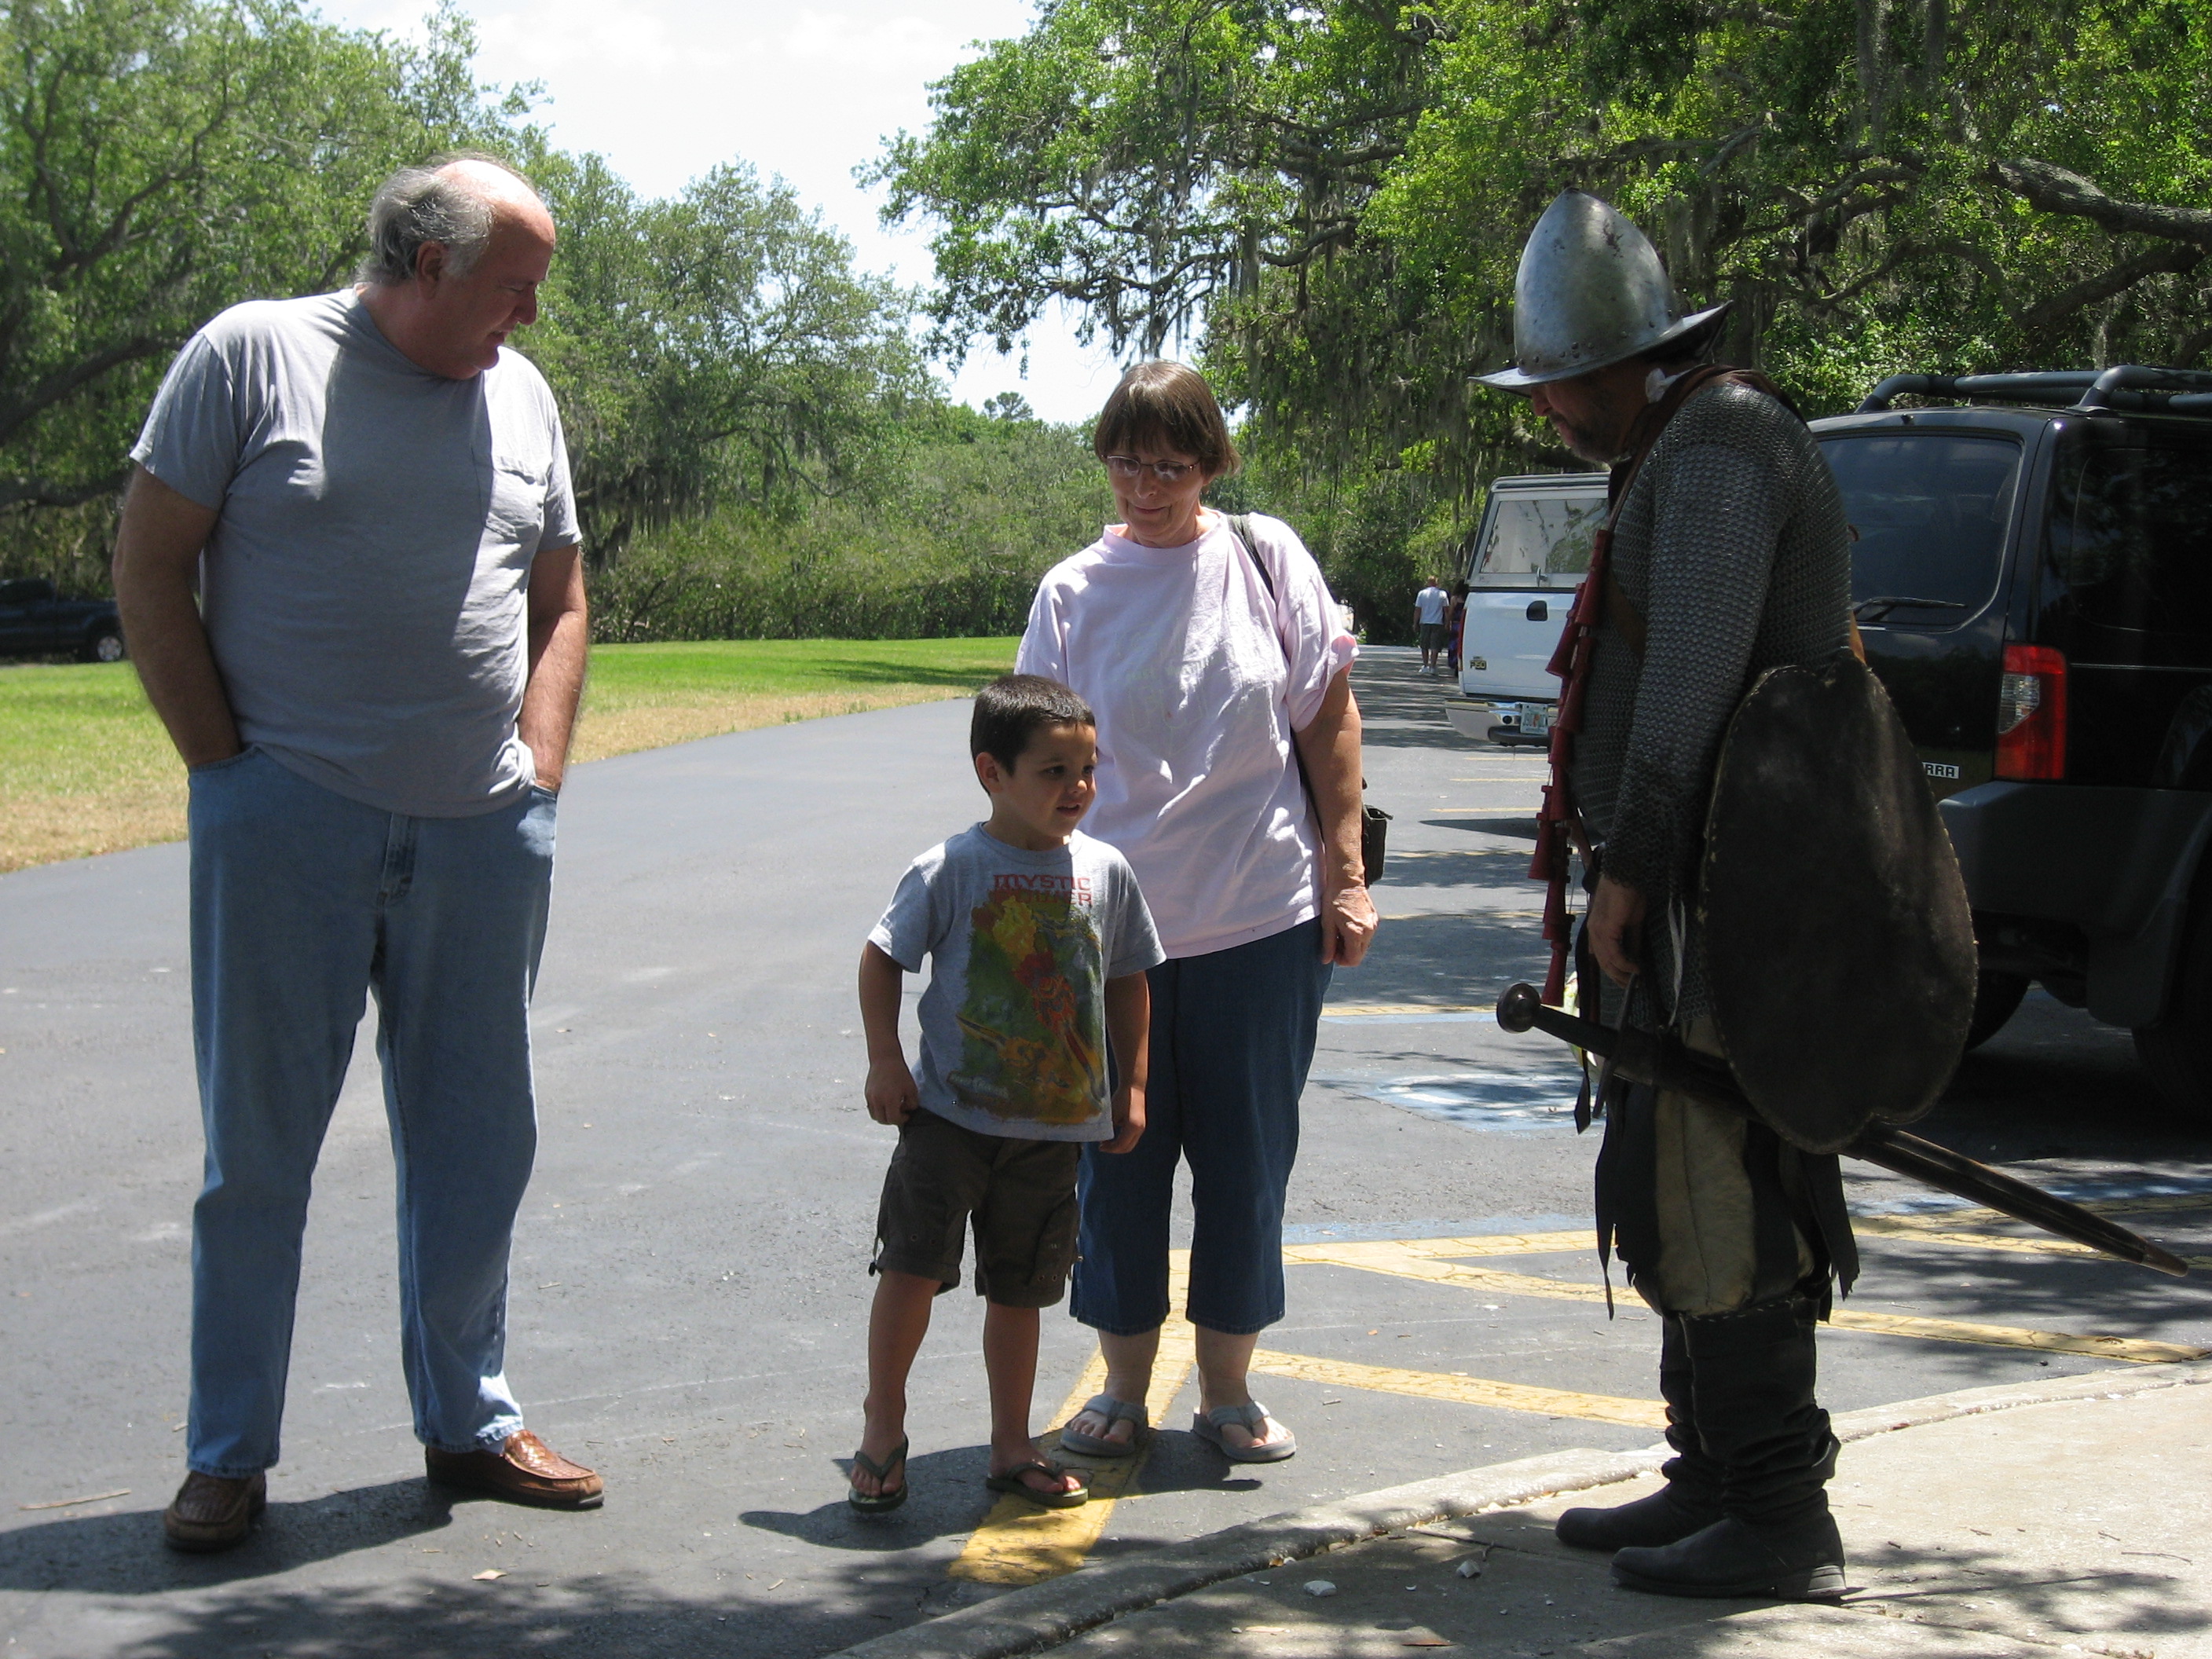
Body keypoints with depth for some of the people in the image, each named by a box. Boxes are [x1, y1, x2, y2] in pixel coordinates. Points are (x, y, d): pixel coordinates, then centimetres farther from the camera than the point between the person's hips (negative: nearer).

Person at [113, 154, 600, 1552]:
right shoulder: (251, 356, -2)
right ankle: (229, 1454, 13)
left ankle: (469, 1421, 25)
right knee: (260, 1146, 2)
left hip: (482, 835, 5)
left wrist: (536, 770, 7)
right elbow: (150, 570, -2)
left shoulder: (520, 395, 12)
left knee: (478, 1142, 11)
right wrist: (225, 765, -7)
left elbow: (559, 598, 19)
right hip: (289, 823, -4)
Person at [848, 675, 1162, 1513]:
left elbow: (1127, 980, 13)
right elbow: (882, 958, -2)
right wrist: (885, 1060, -7)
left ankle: (1011, 1445, 24)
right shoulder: (951, 870, -10)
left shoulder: (1104, 871, 2)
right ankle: (883, 1427, 8)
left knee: (1019, 1286, 12)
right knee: (913, 1264, -9)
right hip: (951, 1109, -3)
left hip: (1056, 1125, 3)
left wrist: (1131, 1084, 12)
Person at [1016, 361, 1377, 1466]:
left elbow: (1329, 723, 4)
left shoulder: (1267, 559, 1)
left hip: (1263, 918, 0)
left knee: (1246, 1160, 7)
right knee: (1117, 1158, 6)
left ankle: (1227, 1387, 21)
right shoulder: (1073, 592, 2)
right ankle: (1124, 1385, 21)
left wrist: (1346, 875, 0)